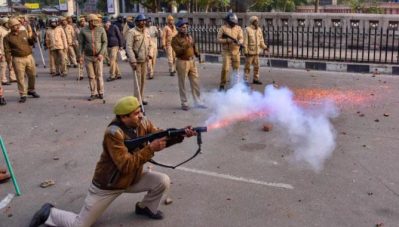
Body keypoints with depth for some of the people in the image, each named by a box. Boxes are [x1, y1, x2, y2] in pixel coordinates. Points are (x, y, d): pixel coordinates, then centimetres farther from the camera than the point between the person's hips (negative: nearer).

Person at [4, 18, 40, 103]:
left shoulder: (24, 33, 8)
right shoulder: (7, 38, -5)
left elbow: (30, 43, 19)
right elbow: (7, 51, -6)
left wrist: (33, 38, -2)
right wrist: (9, 62, -12)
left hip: (29, 57, 5)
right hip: (18, 59, -4)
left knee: (32, 75, 13)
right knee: (20, 78, -1)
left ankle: (31, 90, 33)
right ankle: (23, 95, 8)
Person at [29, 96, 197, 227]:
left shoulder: (143, 124, -9)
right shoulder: (113, 134, -31)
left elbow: (161, 137, -11)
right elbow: (127, 165, -35)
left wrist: (181, 135, -28)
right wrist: (150, 149, -37)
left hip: (133, 179, 6)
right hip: (107, 185, -6)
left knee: (163, 181, -10)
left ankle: (146, 208, 19)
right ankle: (49, 213, 23)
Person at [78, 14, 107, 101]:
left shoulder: (101, 29, -6)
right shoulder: (83, 31, -4)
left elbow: (104, 42, -4)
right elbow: (81, 44, 2)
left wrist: (101, 54, -15)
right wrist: (80, 56, -5)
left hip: (98, 56, -1)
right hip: (88, 57, 1)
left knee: (99, 75, 1)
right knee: (91, 76, 6)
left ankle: (100, 93, 16)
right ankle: (93, 94, 15)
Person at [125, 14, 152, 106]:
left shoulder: (146, 32, 12)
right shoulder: (132, 32, -10)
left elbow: (150, 44, 22)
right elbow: (129, 47, -16)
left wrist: (149, 54, 2)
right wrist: (133, 61, -22)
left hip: (144, 60, 7)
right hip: (136, 60, -7)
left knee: (143, 80, 12)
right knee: (138, 80, -7)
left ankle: (141, 98, 24)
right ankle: (138, 101, -1)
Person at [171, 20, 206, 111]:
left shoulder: (189, 37, 12)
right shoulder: (175, 39, -7)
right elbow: (178, 51, -18)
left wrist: (197, 53, 6)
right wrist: (186, 46, -31)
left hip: (192, 61, 6)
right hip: (182, 62, -6)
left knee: (196, 82, 8)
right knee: (182, 84, 3)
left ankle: (198, 101, 18)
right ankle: (184, 103, 13)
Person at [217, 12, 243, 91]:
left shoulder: (238, 28, 6)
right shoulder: (223, 28, -3)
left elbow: (241, 38, -1)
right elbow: (218, 39, -6)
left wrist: (239, 42, -24)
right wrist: (227, 40, -20)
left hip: (236, 51, 4)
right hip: (226, 52, -3)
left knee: (236, 69, 10)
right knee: (225, 68, -11)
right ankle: (222, 85, 1)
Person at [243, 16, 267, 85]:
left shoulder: (259, 30, 10)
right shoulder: (247, 30, -9)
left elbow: (261, 40, 16)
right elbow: (245, 41, -11)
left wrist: (264, 47, 1)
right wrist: (246, 51, -15)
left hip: (256, 52, 6)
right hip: (250, 52, -6)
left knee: (256, 66, 10)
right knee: (248, 66, 0)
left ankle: (255, 79, 21)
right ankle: (246, 80, 6)